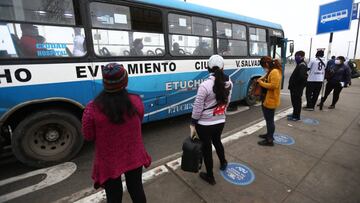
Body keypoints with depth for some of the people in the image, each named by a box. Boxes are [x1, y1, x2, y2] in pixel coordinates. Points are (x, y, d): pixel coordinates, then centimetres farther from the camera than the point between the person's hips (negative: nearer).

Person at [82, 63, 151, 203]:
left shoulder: (92, 109, -24)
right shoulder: (136, 101, -18)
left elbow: (88, 136, -8)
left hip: (109, 162, -1)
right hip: (133, 158, 2)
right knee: (136, 189, 25)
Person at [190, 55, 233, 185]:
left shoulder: (205, 85, -23)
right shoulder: (229, 83, -5)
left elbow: (197, 108, -17)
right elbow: (227, 102, 7)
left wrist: (193, 124, -5)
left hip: (205, 124, -5)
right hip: (220, 121, 6)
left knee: (206, 148, 14)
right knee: (217, 141, 31)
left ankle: (210, 177, 34)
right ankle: (223, 163, 56)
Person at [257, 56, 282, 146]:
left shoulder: (274, 72, -19)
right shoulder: (271, 71, 13)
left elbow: (273, 85, -28)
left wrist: (261, 82, -18)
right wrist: (262, 79, 5)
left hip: (271, 100, -10)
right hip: (267, 99, 10)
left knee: (270, 120, -1)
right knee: (268, 119, 21)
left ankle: (270, 140, 11)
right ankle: (269, 134, 37)